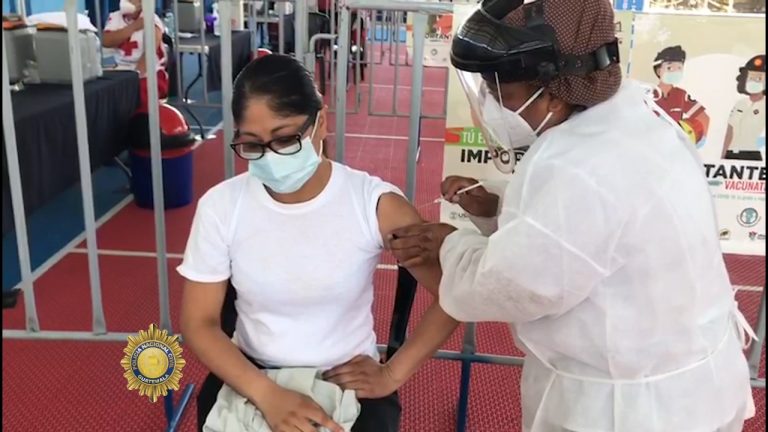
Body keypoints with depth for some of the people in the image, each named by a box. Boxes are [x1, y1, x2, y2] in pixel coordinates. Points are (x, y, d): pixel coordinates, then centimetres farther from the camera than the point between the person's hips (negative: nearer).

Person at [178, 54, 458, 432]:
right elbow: (199, 323, -5)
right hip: (251, 376, 2)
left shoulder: (373, 203, -15)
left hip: (350, 381, -1)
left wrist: (393, 375, -9)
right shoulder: (220, 206, -8)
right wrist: (267, 395, -19)